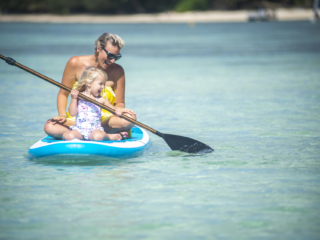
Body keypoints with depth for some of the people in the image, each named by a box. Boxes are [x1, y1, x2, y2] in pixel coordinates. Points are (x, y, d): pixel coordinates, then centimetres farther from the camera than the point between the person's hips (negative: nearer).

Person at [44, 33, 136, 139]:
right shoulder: (76, 63, -4)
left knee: (130, 119, -32)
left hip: (105, 120, 0)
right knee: (50, 127, -30)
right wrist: (62, 115, -14)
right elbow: (63, 94, 3)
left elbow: (120, 103, 3)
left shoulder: (117, 71, -3)